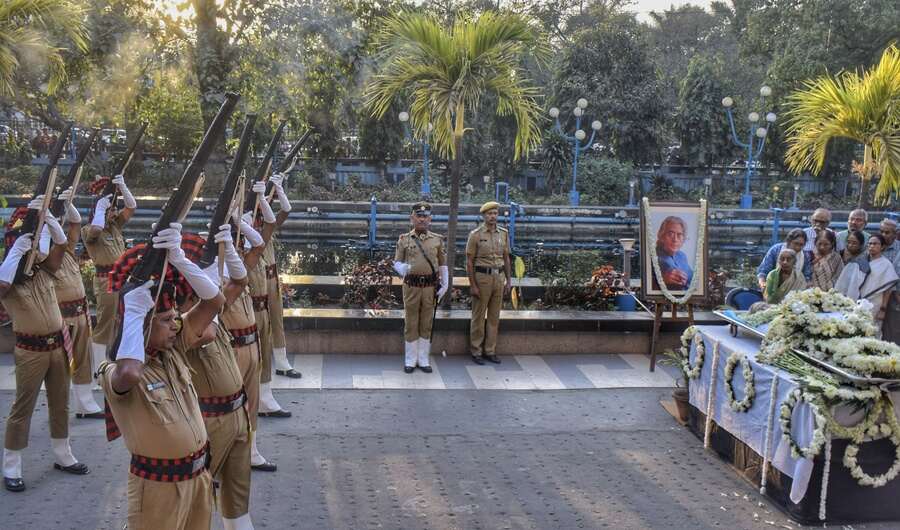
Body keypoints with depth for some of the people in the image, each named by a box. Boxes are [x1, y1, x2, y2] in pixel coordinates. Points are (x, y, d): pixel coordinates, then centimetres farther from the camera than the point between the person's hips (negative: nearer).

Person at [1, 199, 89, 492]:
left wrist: (44, 214, -19)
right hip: (30, 350, -5)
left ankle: (63, 456, 28)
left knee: (60, 403, 15)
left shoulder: (43, 270, 3)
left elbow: (61, 242, -7)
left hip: (59, 344, 5)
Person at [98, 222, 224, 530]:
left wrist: (178, 259, -18)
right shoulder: (115, 373, -17)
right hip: (158, 484, -6)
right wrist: (133, 310, -31)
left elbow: (214, 302, -5)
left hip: (199, 475, 6)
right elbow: (129, 373, -43)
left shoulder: (174, 349, 2)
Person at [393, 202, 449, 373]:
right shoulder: (404, 239, 3)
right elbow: (397, 261, 3)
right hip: (411, 286, -1)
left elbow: (443, 264, 9)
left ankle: (423, 359, 16)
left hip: (430, 286, 1)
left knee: (426, 324, 7)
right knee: (410, 323, 4)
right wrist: (402, 268, -19)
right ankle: (410, 360, 14)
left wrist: (445, 284, 1)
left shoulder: (437, 240, 6)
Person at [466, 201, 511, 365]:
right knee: (478, 316, 3)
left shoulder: (503, 234, 7)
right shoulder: (475, 234, -6)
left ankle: (490, 350, 18)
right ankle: (476, 351, 11)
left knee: (494, 316, 9)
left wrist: (508, 280, 8)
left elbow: (506, 258, 13)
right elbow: (469, 261, -7)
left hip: (499, 277, 4)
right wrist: (472, 285, -11)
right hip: (482, 277, -4)